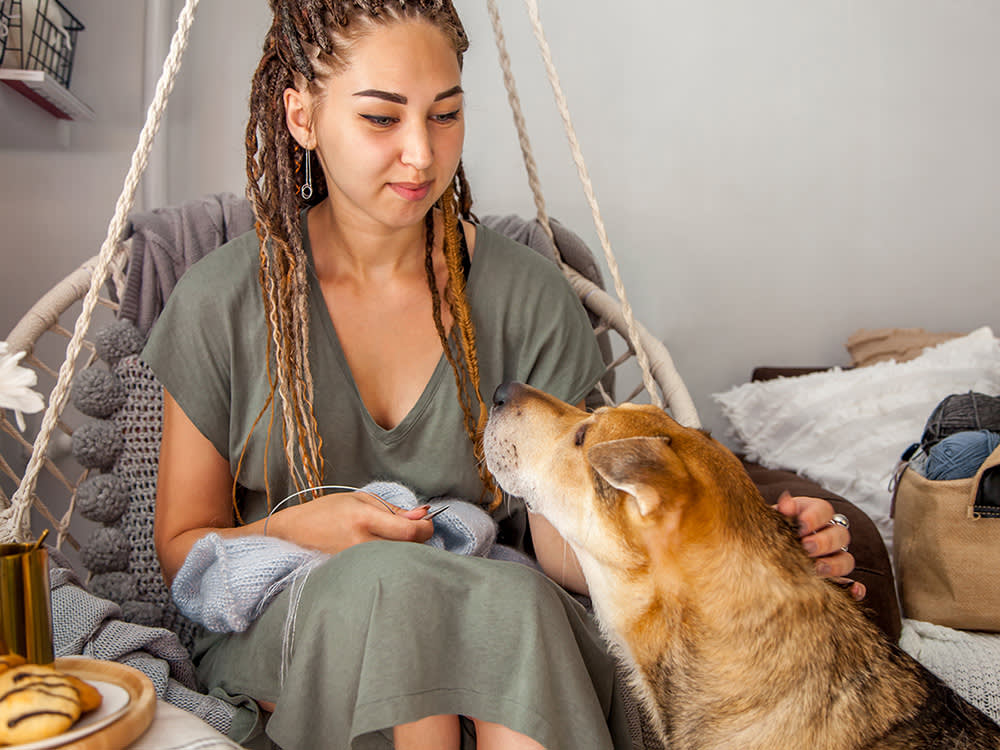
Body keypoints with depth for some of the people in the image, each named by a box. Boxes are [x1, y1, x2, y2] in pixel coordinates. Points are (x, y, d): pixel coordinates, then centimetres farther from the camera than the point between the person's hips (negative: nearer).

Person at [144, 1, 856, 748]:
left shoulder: (526, 295, -5)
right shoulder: (224, 302, -6)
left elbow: (563, 542, -10)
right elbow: (183, 550, 2)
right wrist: (293, 531, -19)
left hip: (495, 625, 0)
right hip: (283, 627, 1)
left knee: (513, 598, -34)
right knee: (390, 576, -33)